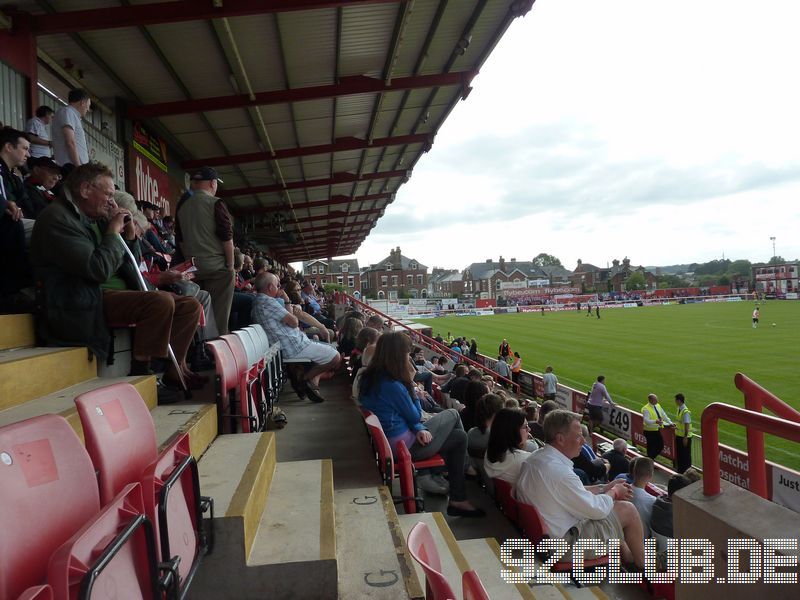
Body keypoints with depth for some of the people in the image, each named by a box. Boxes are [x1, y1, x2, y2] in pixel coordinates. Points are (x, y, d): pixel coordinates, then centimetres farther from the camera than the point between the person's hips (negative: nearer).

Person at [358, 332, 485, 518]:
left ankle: (458, 500, 23)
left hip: (388, 440, 9)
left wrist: (419, 428, -6)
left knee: (459, 436, 15)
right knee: (452, 414, 9)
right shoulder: (393, 385, -28)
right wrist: (410, 383, -7)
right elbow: (415, 415, -12)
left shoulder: (371, 378, 1)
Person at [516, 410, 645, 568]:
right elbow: (596, 510, -19)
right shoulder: (559, 471, -30)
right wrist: (614, 492, 0)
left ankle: (626, 554, 30)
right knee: (627, 510, -1)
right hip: (566, 541, -9)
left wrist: (605, 487, 9)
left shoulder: (535, 458, 1)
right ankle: (642, 564, 23)